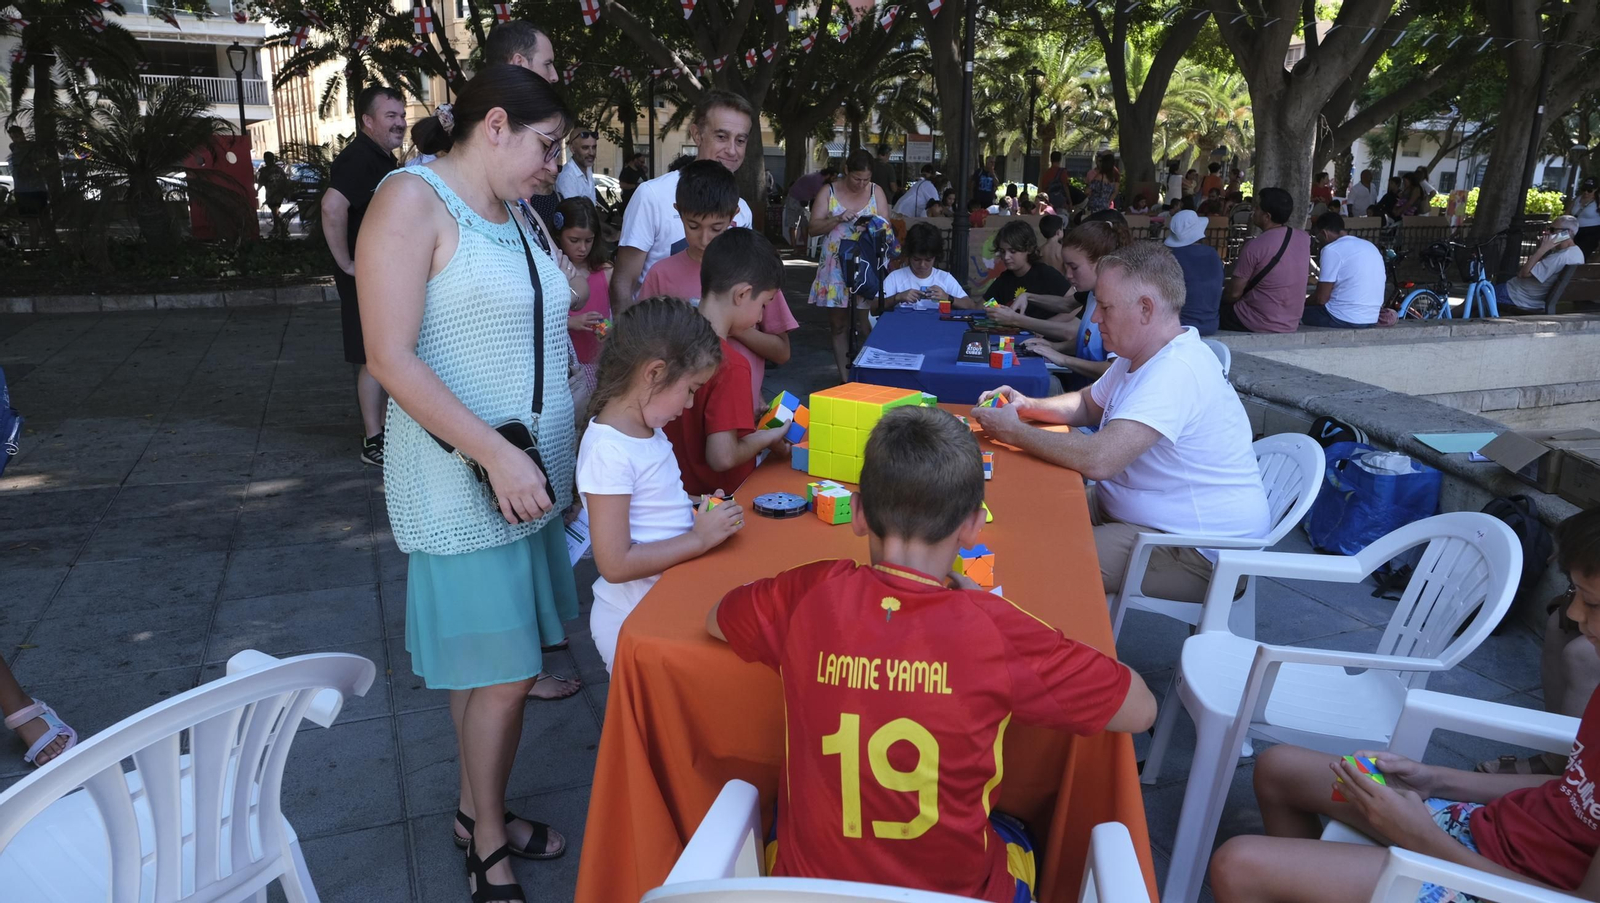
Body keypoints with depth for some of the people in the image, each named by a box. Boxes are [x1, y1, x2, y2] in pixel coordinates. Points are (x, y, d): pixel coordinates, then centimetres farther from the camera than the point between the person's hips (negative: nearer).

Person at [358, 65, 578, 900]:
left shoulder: (511, 213, 13)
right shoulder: (413, 199, -11)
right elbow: (391, 358, -18)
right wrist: (496, 455, -22)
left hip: (530, 476, 7)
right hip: (464, 486, -7)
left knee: (494, 665, 15)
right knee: (502, 673, 0)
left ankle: (478, 813, 33)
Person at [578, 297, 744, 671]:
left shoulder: (648, 432, 3)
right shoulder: (608, 450, -24)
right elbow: (615, 564, -25)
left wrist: (702, 514, -1)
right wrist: (699, 538, -20)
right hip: (632, 618, -8)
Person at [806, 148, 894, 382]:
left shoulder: (876, 192, 4)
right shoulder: (829, 192, 2)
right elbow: (814, 228, -2)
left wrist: (874, 226, -19)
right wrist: (838, 219, -17)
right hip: (836, 266, 1)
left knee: (867, 324, -7)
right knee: (838, 324, 5)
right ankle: (844, 378, 13)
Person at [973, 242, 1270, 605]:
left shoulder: (1176, 371, -27)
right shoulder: (1142, 355, 8)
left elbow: (1097, 460, -36)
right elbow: (1087, 403, 23)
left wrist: (1013, 431, -21)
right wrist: (1028, 406, 3)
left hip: (1198, 554, -10)